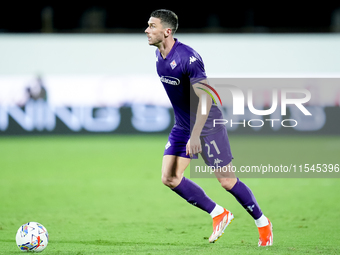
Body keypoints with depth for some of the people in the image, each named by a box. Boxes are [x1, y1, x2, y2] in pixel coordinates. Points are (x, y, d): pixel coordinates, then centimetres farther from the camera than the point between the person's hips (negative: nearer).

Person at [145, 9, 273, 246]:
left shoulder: (187, 57, -25)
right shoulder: (159, 54, 2)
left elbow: (205, 97, -28)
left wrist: (195, 135, -32)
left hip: (208, 125, -8)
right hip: (182, 126, 8)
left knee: (227, 181, -3)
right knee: (170, 178, -3)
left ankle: (263, 223, 17)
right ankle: (219, 214, 11)